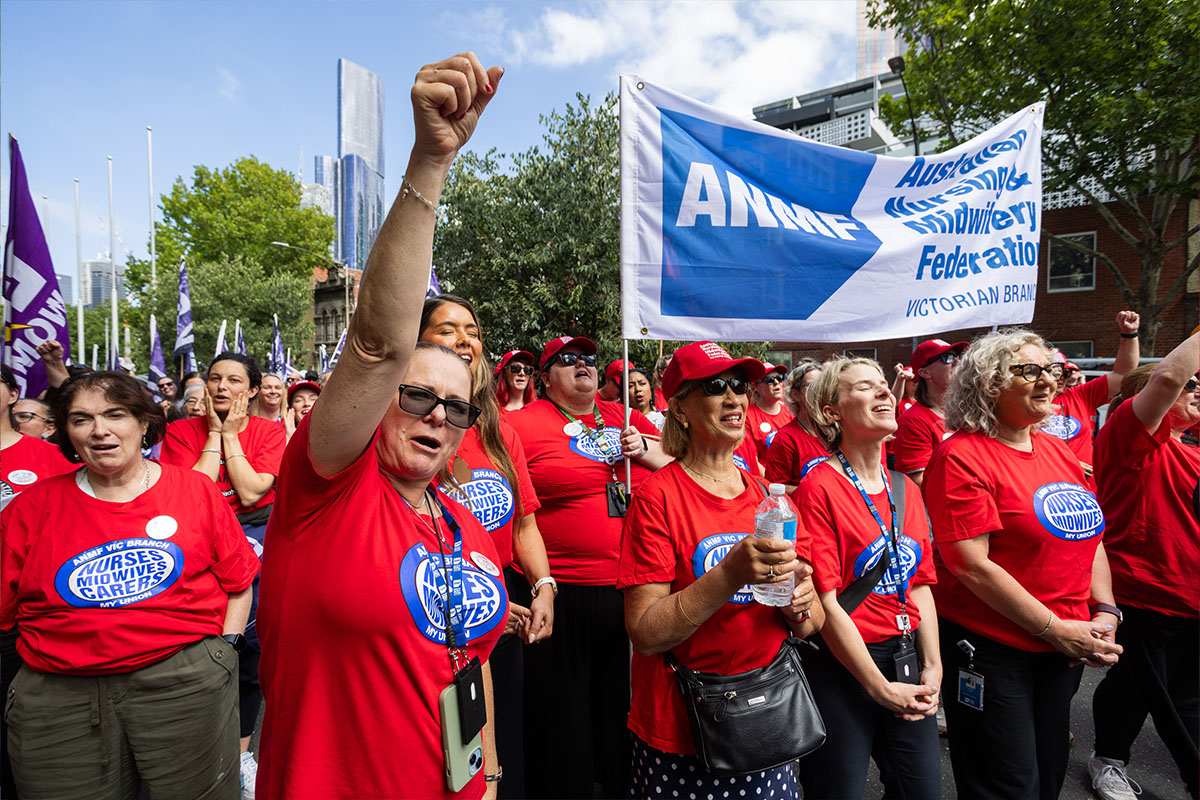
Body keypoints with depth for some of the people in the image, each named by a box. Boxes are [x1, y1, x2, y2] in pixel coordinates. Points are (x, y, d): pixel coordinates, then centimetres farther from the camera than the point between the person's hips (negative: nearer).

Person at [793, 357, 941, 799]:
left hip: (907, 661, 7)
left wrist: (932, 666, 3)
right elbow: (825, 601, -17)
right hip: (841, 666, -6)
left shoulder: (906, 489, 6)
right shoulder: (819, 487, -16)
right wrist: (880, 688, -13)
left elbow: (921, 585, 10)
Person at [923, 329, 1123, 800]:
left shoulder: (1058, 450, 8)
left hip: (1064, 651, 8)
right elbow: (972, 566, -22)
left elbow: (1090, 538, 13)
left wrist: (1104, 615, 1)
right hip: (990, 652, -8)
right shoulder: (962, 456, -18)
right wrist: (1055, 629, -17)